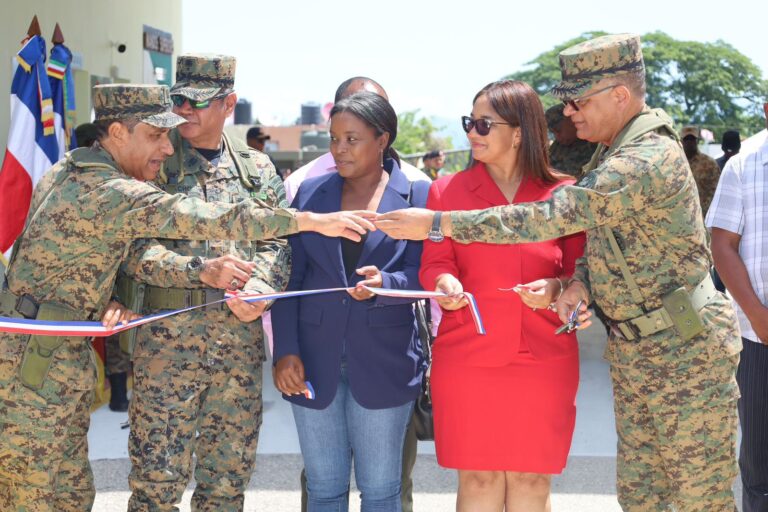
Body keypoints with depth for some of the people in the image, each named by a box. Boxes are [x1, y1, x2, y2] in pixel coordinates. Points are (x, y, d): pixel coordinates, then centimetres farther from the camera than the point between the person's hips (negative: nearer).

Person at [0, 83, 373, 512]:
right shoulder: (115, 194, -19)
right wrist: (312, 220, -21)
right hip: (38, 361, -9)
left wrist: (105, 302, -4)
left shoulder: (69, 170, 10)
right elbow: (213, 219, -23)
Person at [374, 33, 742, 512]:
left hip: (683, 352, -9)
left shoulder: (649, 161, -25)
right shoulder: (619, 150, 8)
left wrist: (436, 223, -27)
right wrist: (581, 281, -8)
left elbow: (549, 219, -30)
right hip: (634, 350, 9)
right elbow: (599, 232, 16)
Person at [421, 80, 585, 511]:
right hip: (468, 357, 0)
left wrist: (557, 287, -14)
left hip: (543, 359, 0)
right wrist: (445, 283, -18)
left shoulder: (562, 193, 2)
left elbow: (582, 268, 7)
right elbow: (434, 264, 4)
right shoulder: (449, 191, 5)